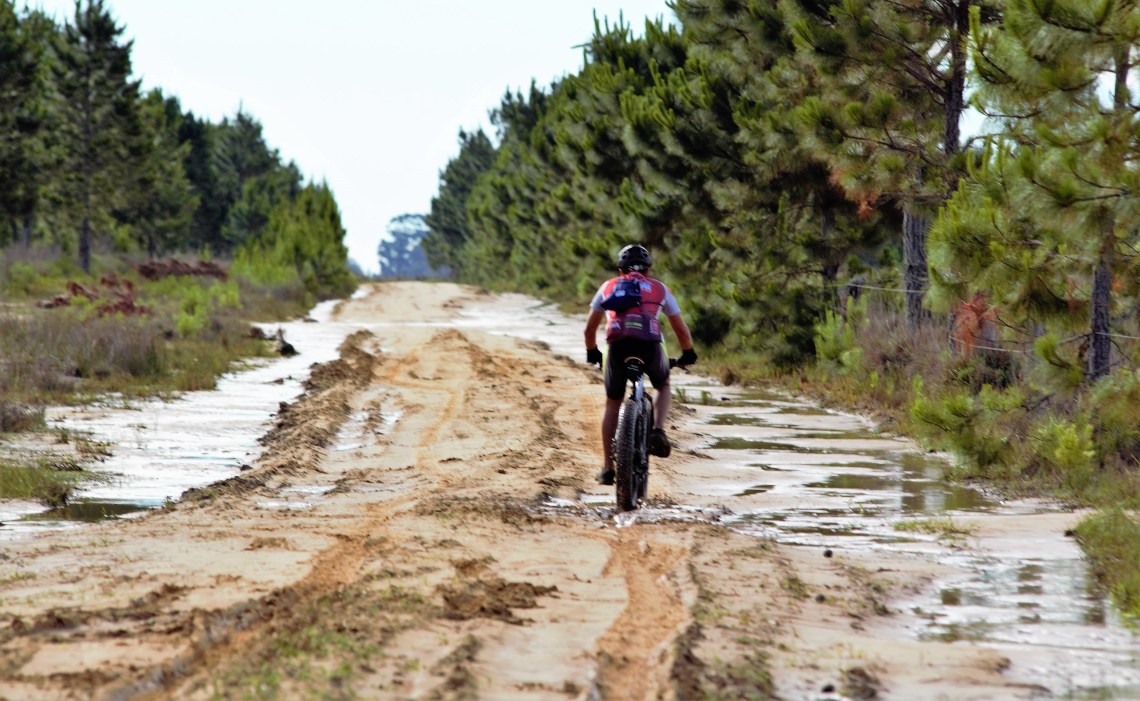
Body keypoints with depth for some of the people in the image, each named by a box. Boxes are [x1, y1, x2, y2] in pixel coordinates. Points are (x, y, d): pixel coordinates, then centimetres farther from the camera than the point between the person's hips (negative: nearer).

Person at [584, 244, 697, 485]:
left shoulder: (608, 286, 28)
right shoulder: (659, 289, 25)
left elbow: (590, 328, 33)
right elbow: (681, 330, 29)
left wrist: (592, 352, 51)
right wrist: (688, 354, 46)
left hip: (618, 345, 0)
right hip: (650, 345, 0)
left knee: (612, 404, 18)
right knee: (663, 387, 30)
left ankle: (608, 468, 16)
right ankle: (658, 430, 2)